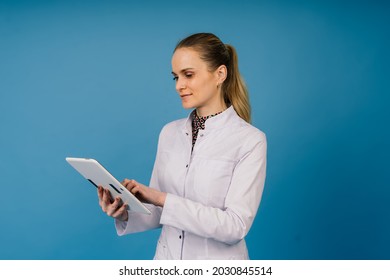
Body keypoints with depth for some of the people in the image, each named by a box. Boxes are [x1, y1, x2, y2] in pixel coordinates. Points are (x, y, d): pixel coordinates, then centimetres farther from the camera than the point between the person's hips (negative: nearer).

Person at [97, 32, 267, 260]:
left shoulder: (250, 140, -14)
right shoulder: (169, 133, 2)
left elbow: (236, 226, -20)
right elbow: (159, 213, 6)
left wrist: (163, 199, -24)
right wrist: (125, 215, -13)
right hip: (167, 258, 4)